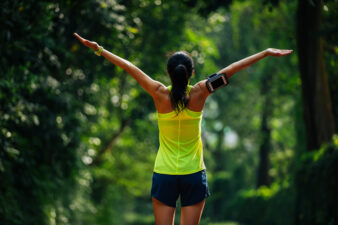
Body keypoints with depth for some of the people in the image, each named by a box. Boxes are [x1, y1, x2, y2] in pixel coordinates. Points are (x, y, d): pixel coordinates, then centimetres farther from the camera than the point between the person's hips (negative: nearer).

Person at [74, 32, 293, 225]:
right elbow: (232, 68, -4)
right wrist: (266, 53, 1)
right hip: (194, 175, 0)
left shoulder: (161, 95, -10)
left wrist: (99, 49, 4)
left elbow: (130, 68, -2)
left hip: (164, 175, 0)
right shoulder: (199, 93, -10)